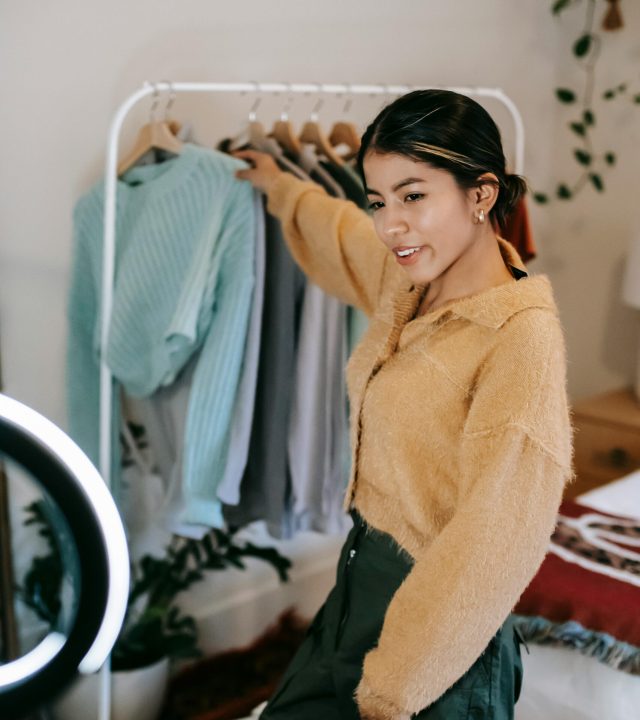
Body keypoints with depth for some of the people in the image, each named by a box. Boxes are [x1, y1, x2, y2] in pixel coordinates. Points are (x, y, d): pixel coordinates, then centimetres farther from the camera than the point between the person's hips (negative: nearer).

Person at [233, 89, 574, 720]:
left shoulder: (522, 337, -23)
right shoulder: (410, 284, 0)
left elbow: (493, 542, -23)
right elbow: (336, 232, 24)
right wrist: (276, 185, 40)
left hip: (433, 632, -7)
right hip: (362, 582, 7)